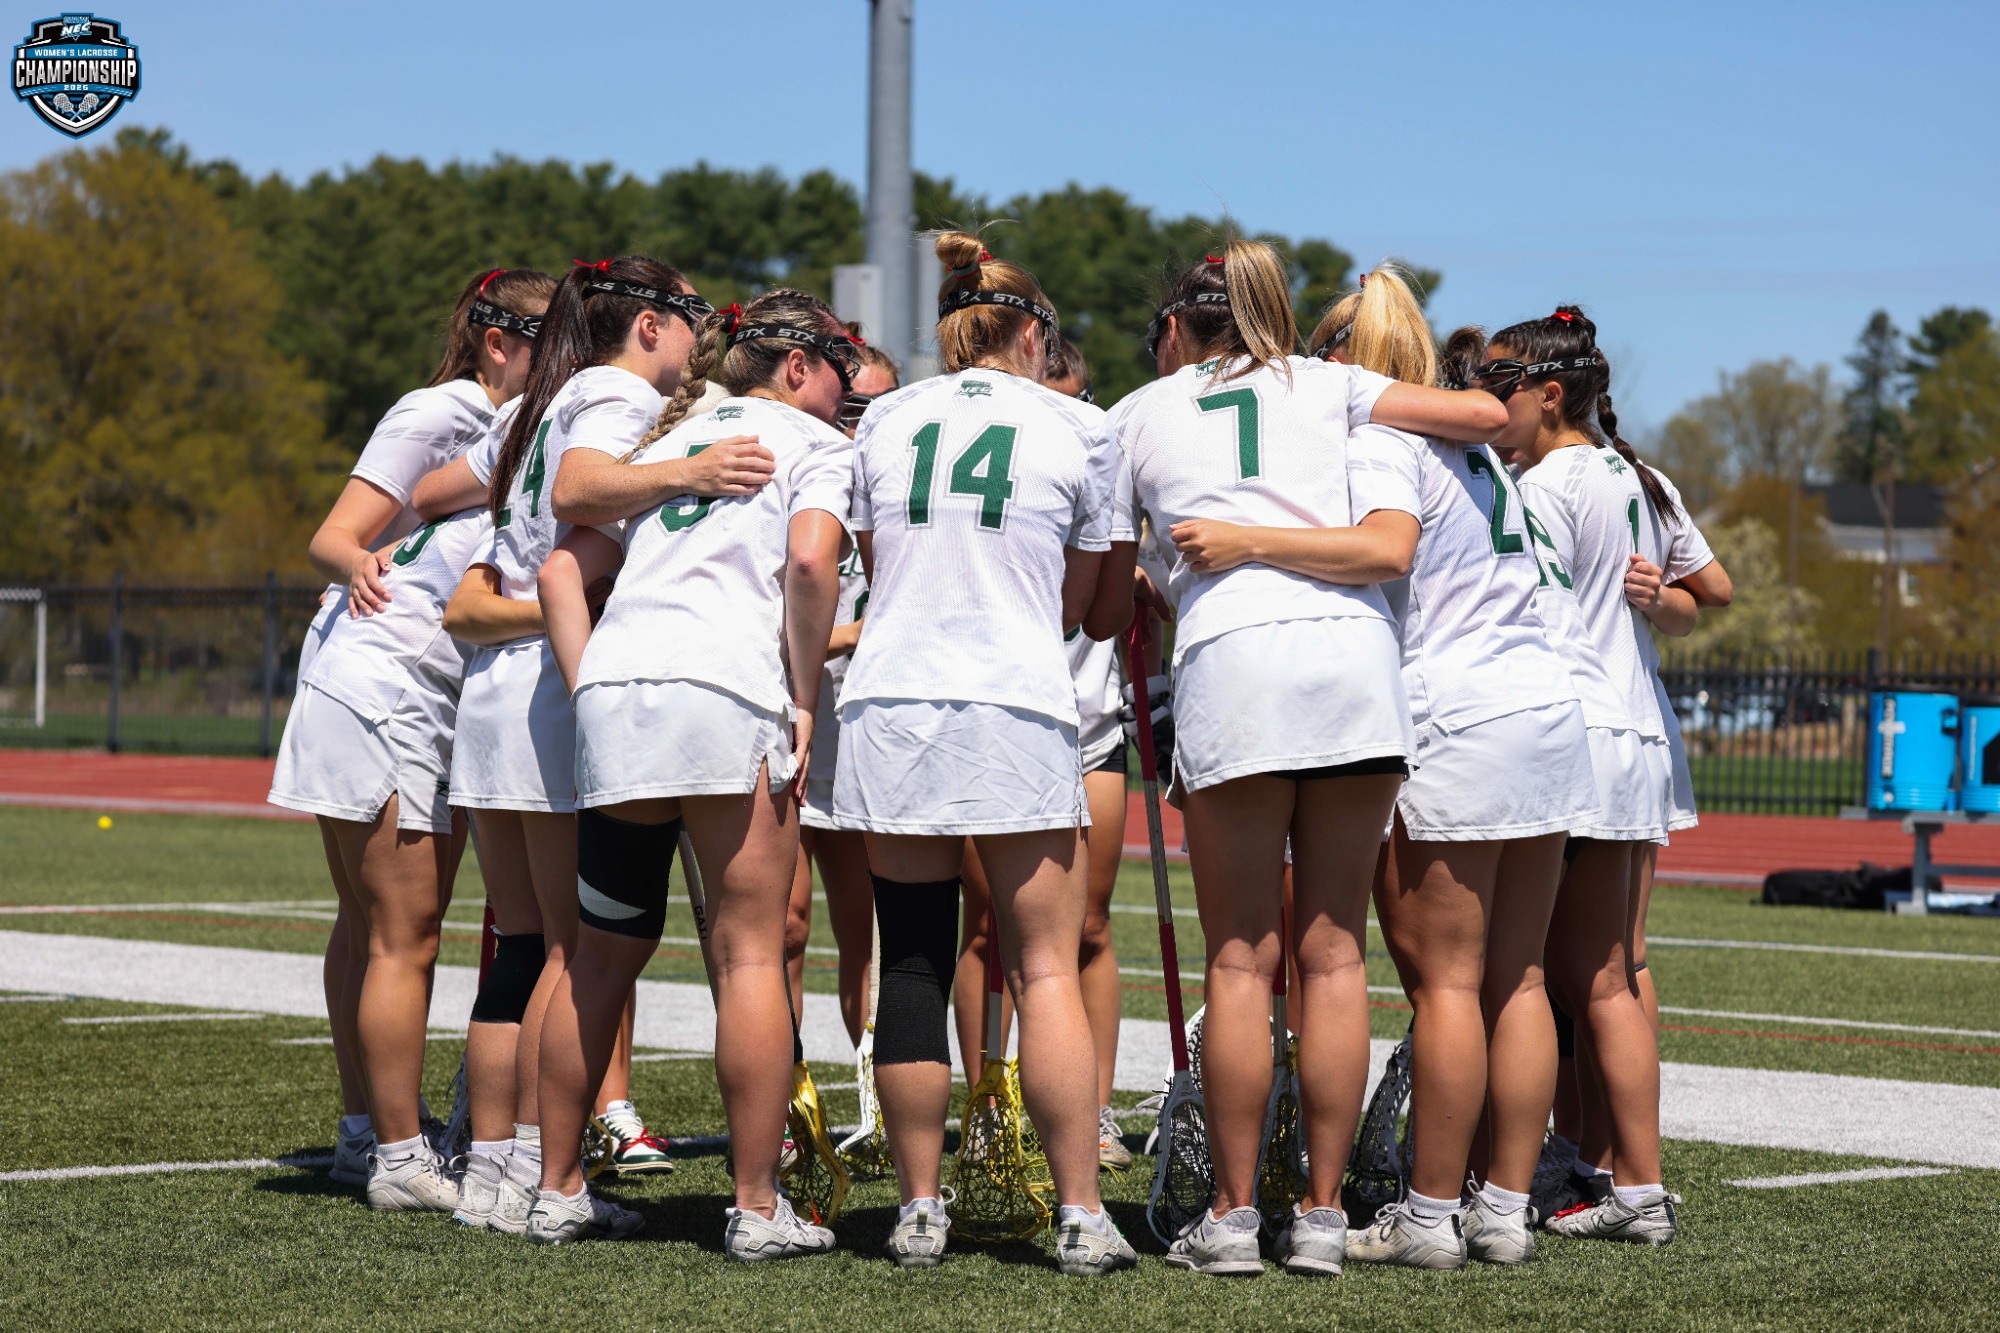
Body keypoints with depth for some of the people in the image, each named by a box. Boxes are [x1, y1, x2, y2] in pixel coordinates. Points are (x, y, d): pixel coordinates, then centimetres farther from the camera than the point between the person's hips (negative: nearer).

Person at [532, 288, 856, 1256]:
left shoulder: (671, 438, 29)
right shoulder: (816, 443, 11)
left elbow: (562, 571, 18)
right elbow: (811, 562, -9)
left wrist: (587, 694, 13)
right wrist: (807, 701, -3)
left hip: (611, 691, 6)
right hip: (727, 694, -6)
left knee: (602, 952, 13)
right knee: (750, 952, -2)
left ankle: (558, 1192, 17)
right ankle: (757, 1208, -3)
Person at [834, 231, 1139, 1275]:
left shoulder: (883, 422, 11)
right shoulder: (1077, 433, 5)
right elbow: (1093, 610, 11)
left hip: (888, 702, 2)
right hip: (1016, 708, -2)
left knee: (911, 966, 6)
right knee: (1046, 970, 1)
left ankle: (919, 1210, 7)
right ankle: (1081, 1216, -2)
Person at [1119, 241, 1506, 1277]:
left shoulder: (1136, 413, 19)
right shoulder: (1324, 385, 21)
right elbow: (1489, 413, 19)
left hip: (1230, 657, -2)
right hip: (1355, 648, 2)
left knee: (1239, 960, 2)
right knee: (1334, 952, 4)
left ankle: (1232, 1216, 3)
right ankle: (1323, 1214, 5)